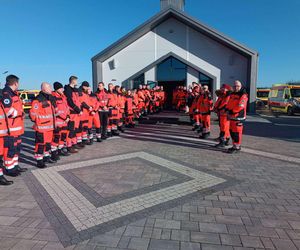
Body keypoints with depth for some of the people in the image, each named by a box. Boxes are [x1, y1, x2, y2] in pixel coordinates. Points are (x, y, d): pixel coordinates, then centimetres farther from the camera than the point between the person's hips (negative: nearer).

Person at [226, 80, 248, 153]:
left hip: (238, 117, -9)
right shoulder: (232, 94, 16)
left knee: (237, 132, -6)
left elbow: (240, 106, -19)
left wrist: (231, 111, -15)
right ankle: (234, 145, 28)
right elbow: (229, 104, 20)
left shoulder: (243, 95, -11)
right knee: (232, 131, 15)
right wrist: (227, 110, 3)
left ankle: (237, 147, 2)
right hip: (232, 116, 9)